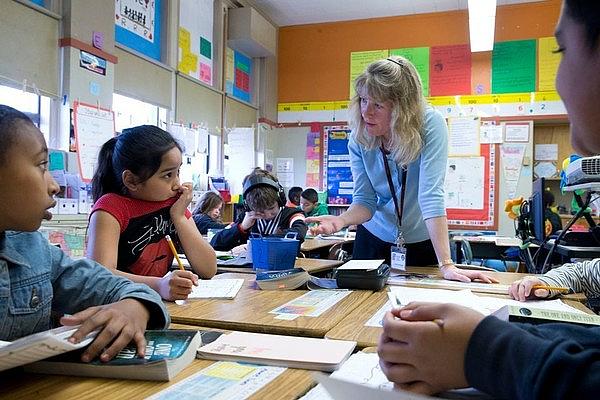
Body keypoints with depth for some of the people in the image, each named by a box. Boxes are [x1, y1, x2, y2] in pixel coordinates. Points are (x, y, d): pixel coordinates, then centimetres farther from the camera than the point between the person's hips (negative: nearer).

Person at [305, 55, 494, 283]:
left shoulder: (430, 125, -24)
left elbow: (431, 195, -31)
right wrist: (341, 220, -34)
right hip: (374, 238, 3)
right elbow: (364, 201, -12)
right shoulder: (358, 138, -14)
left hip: (423, 241, -2)